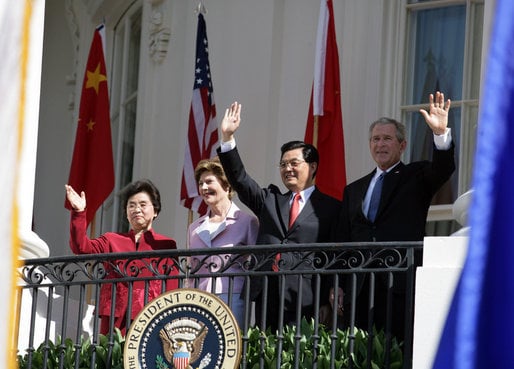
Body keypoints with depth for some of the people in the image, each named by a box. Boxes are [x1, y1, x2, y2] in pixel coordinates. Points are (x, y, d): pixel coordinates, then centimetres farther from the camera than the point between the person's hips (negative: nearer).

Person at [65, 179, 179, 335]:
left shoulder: (166, 245, 13)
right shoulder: (112, 240, 19)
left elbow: (172, 287, 8)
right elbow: (81, 247, 5)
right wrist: (79, 213, -7)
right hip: (115, 318, 2)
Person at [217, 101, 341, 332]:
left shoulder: (330, 208, 8)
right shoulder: (270, 200, 21)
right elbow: (239, 179, 11)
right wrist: (227, 137, 1)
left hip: (304, 299, -4)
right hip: (266, 295, 4)